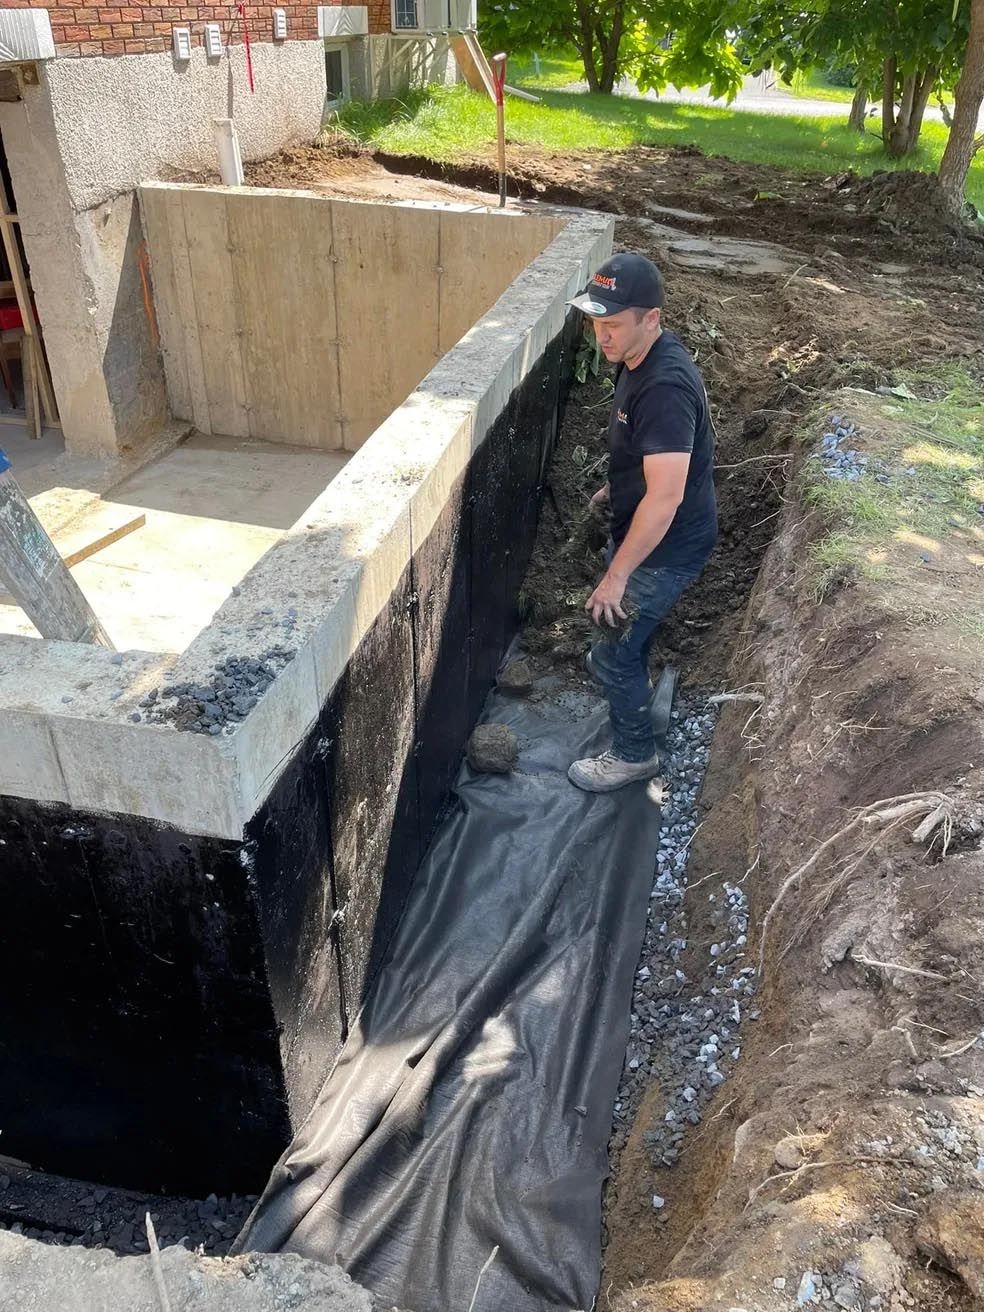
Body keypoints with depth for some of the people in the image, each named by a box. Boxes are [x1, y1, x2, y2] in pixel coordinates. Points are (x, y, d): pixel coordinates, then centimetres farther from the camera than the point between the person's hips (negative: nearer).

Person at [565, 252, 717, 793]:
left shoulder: (664, 388, -34)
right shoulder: (645, 357, -3)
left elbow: (664, 498, -35)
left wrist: (616, 576, -29)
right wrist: (616, 485, 26)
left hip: (666, 545, -9)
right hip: (641, 523, 9)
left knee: (615, 654, 4)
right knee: (630, 624, 32)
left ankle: (634, 753, 25)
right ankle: (621, 664, 60)